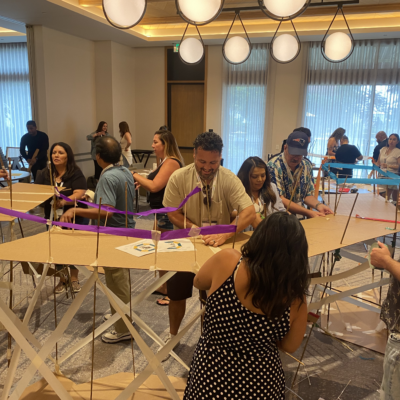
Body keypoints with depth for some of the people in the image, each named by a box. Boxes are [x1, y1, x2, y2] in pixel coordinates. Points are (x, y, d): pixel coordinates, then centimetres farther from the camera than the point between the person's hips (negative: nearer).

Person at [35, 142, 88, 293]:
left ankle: (74, 278, 25)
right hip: (53, 219, 3)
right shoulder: (44, 174, 3)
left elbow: (79, 194, -21)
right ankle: (62, 280, 26)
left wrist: (63, 202, -38)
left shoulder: (76, 173, -10)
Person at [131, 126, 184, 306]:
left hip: (168, 213, -11)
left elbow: (155, 186, -24)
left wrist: (135, 175, -12)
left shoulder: (171, 162, -18)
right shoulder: (165, 162, 15)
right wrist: (142, 182, 2)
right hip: (162, 212, 11)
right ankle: (164, 286, 32)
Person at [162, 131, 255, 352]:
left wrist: (225, 234, -42)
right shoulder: (179, 178, -14)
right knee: (177, 293, 13)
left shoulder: (229, 179, -16)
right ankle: (172, 335, 41)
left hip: (219, 247, -1)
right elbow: (173, 214, -9)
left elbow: (249, 212, -25)